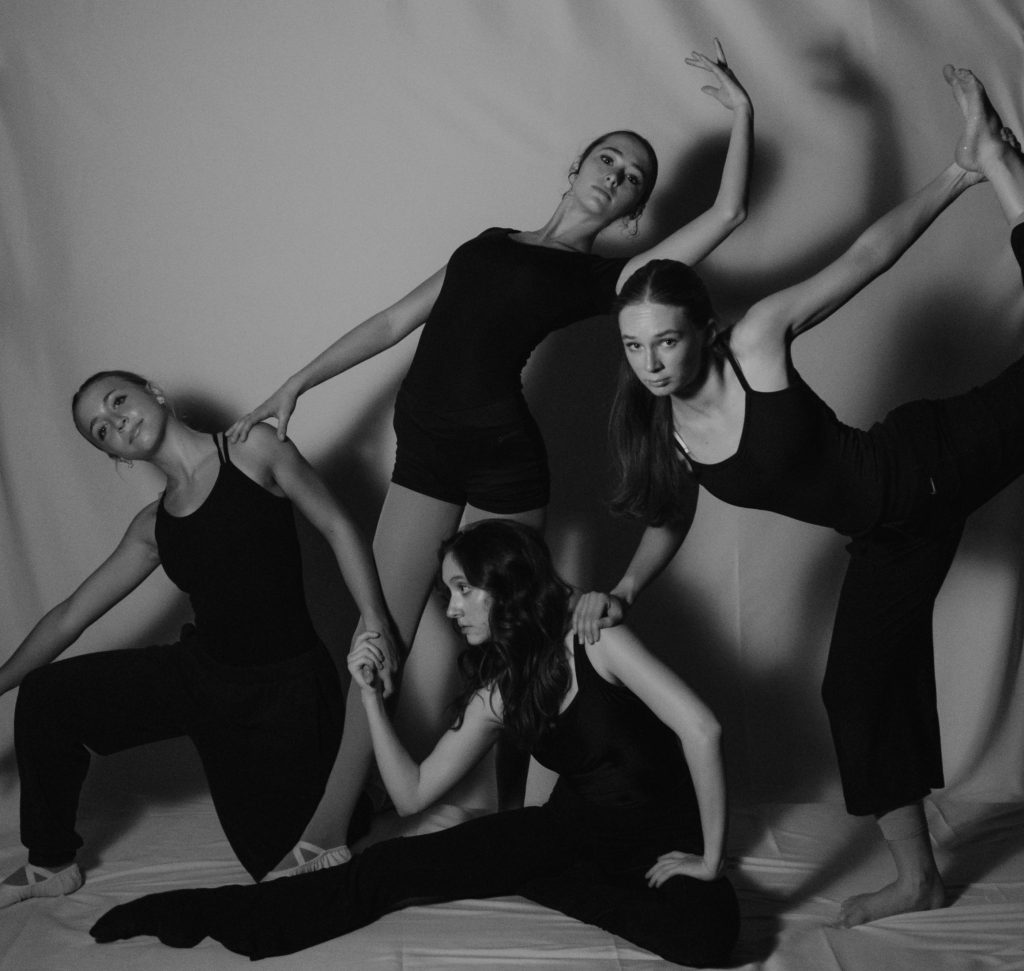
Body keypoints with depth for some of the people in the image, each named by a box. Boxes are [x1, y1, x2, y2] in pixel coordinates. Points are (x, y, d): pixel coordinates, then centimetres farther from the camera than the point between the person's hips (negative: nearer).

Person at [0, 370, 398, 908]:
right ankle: (51, 864, 14)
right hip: (200, 674, 5)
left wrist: (374, 620, -18)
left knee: (284, 856, 1)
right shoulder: (152, 527, 7)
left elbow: (337, 526, -7)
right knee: (44, 694, -4)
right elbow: (70, 615, 11)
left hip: (286, 686, -5)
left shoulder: (253, 449, -8)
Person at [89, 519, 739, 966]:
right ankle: (212, 913, -6)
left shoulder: (588, 636, -17)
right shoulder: (496, 695, 3)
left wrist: (709, 859, -24)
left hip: (656, 836, -4)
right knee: (397, 865, -13)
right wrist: (371, 695, -5)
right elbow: (413, 794, 4)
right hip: (574, 825, 4)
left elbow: (701, 729, -26)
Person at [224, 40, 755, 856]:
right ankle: (331, 821, 15)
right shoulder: (491, 244, 19)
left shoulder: (602, 278, 5)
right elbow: (395, 321, 20)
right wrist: (296, 386, 16)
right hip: (425, 454, 4)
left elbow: (727, 215, -3)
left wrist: (742, 109, -2)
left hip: (503, 461, -4)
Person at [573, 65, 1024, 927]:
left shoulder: (759, 342, -23)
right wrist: (623, 593, -6)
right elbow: (670, 521, 10)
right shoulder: (655, 426, -8)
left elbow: (866, 257, -18)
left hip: (933, 461, -4)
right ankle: (918, 878, 25)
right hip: (891, 534, 5)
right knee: (864, 686, 7)